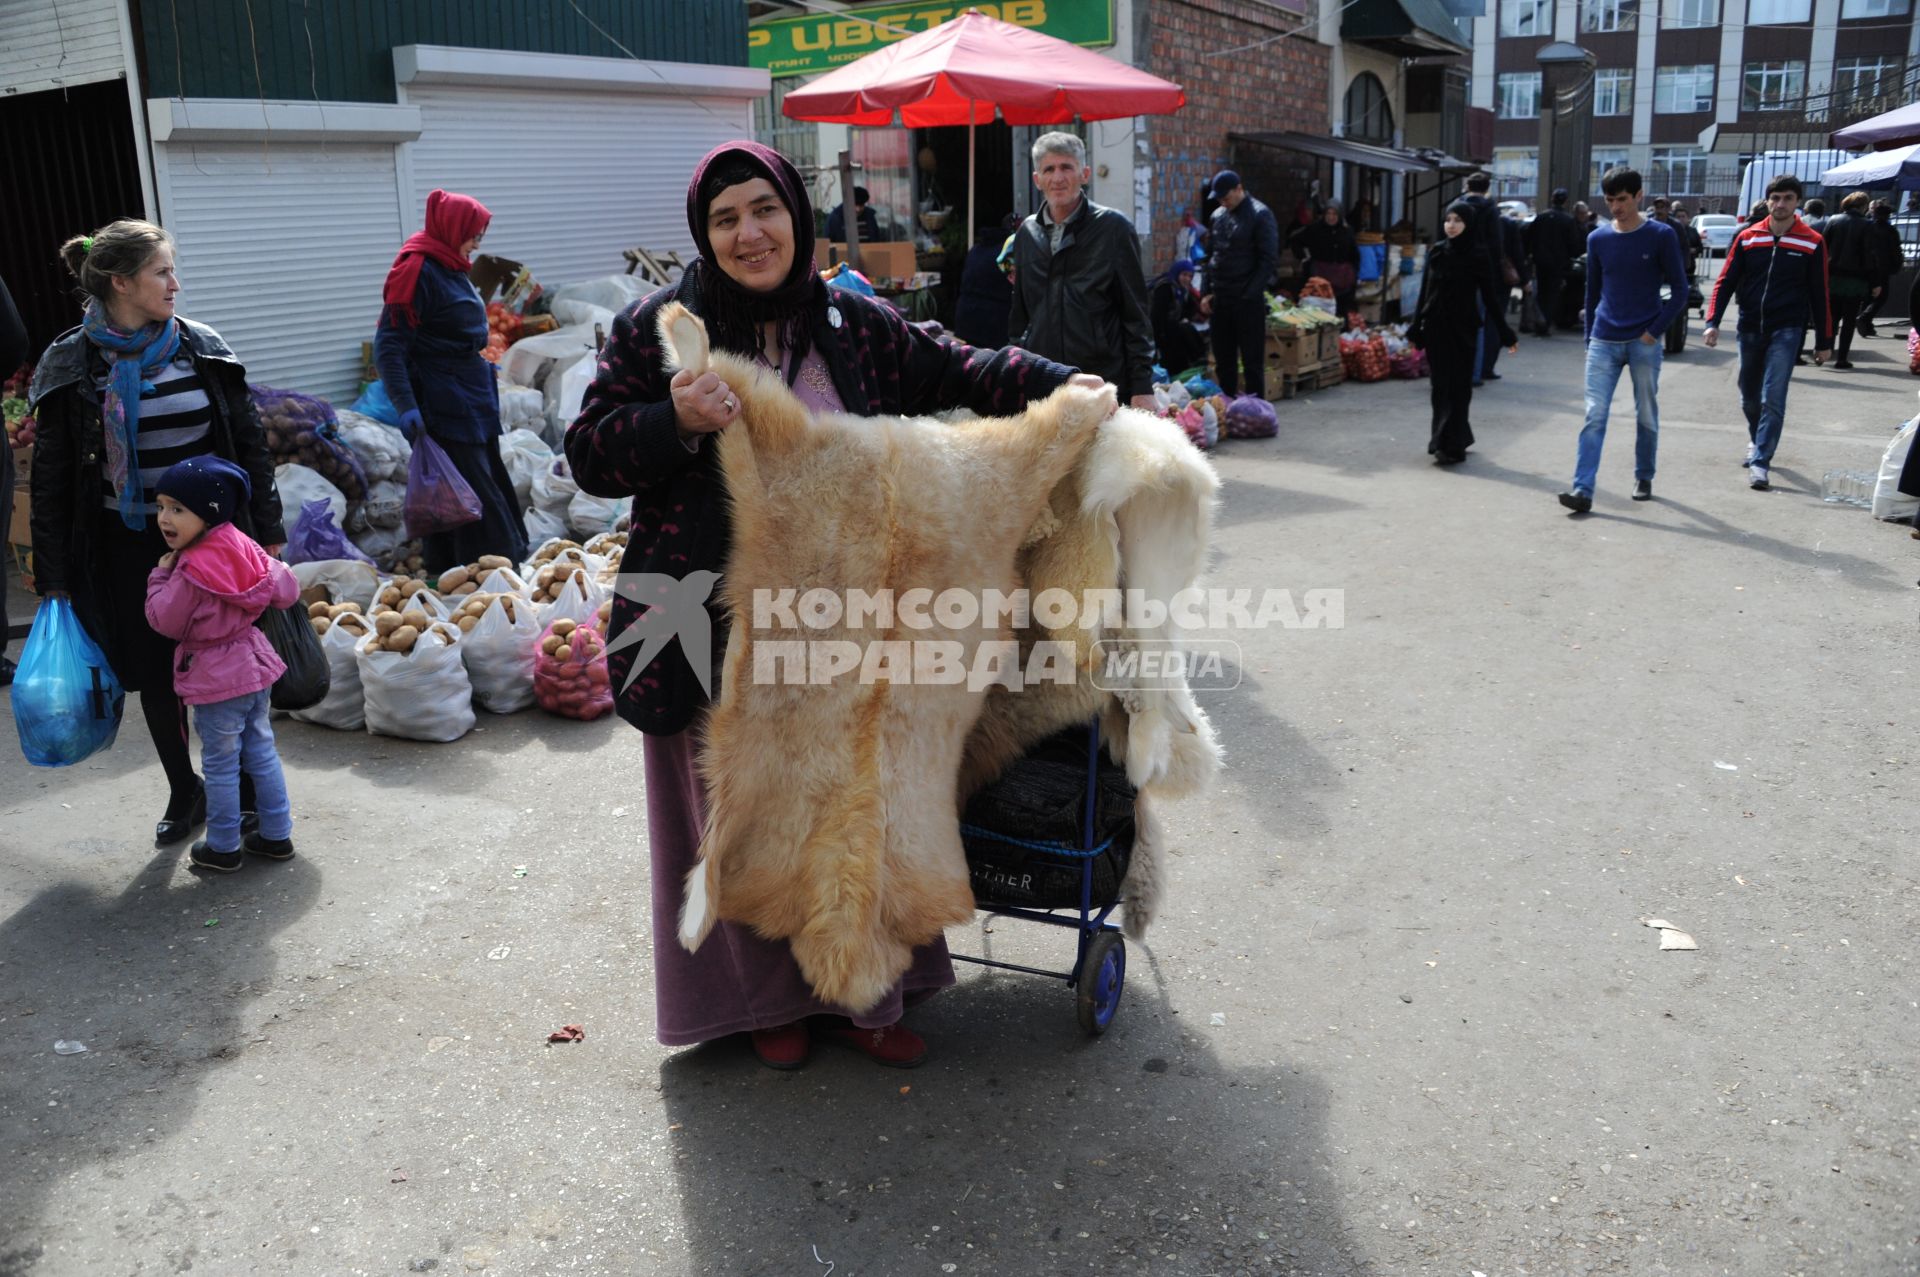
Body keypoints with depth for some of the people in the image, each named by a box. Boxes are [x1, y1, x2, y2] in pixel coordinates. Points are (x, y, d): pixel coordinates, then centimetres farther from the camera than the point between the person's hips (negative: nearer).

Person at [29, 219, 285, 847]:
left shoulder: (202, 348, 0)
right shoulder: (71, 365, -4)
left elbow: (249, 443, 5)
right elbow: (52, 477, -1)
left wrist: (265, 529, 3)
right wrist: (54, 575, -2)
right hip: (128, 548, 0)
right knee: (155, 675, 10)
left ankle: (244, 788, 24)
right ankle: (185, 792, 29)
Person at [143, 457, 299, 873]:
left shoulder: (191, 569, -22)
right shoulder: (245, 547, -3)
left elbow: (165, 622, -12)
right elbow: (287, 590, 3)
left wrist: (160, 575, -2)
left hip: (215, 678, -7)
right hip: (254, 663, 7)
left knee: (220, 764, 6)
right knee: (261, 750, 17)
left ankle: (222, 847, 18)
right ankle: (277, 835, 24)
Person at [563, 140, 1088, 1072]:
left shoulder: (856, 327, 5)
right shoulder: (657, 329, -2)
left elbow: (949, 374, 16)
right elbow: (588, 457, -2)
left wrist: (1061, 386, 5)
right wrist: (677, 422, -20)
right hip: (719, 631, -2)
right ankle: (767, 1000, 29)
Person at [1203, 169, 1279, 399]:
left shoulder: (1260, 215, -7)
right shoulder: (1218, 216, 12)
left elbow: (1268, 259, -11)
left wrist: (1249, 294, -16)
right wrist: (1208, 292, 8)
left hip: (1248, 301, -6)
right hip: (1220, 299, 6)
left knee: (1252, 360, -1)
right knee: (1223, 359, 12)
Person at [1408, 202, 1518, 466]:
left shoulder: (1477, 256, -5)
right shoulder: (1436, 251, 5)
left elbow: (1489, 296, -4)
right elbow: (1425, 292, 10)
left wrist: (1505, 333, -5)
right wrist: (1416, 327, 10)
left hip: (1462, 329, -3)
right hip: (1435, 328, 4)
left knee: (1457, 387, -2)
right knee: (1439, 386, 5)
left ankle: (1451, 445, 0)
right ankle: (1458, 437, 19)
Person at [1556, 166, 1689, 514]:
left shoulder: (1661, 235, -3)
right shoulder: (1598, 238, 5)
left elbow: (1680, 290, -1)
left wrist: (1654, 331, -9)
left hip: (1644, 343, -2)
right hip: (1603, 342, 2)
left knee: (1646, 416, 9)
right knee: (1594, 416, -8)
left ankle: (1644, 478, 27)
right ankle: (1583, 490, -14)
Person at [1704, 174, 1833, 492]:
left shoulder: (1812, 242, -1)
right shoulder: (1747, 238, 3)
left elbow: (1819, 294, 2)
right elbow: (1726, 281, 4)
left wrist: (1823, 341, 3)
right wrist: (1713, 321, -10)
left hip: (1787, 330, -3)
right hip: (1750, 328, 3)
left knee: (1773, 399, -11)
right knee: (1749, 398, 15)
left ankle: (1760, 462, -10)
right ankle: (1757, 441, 41)